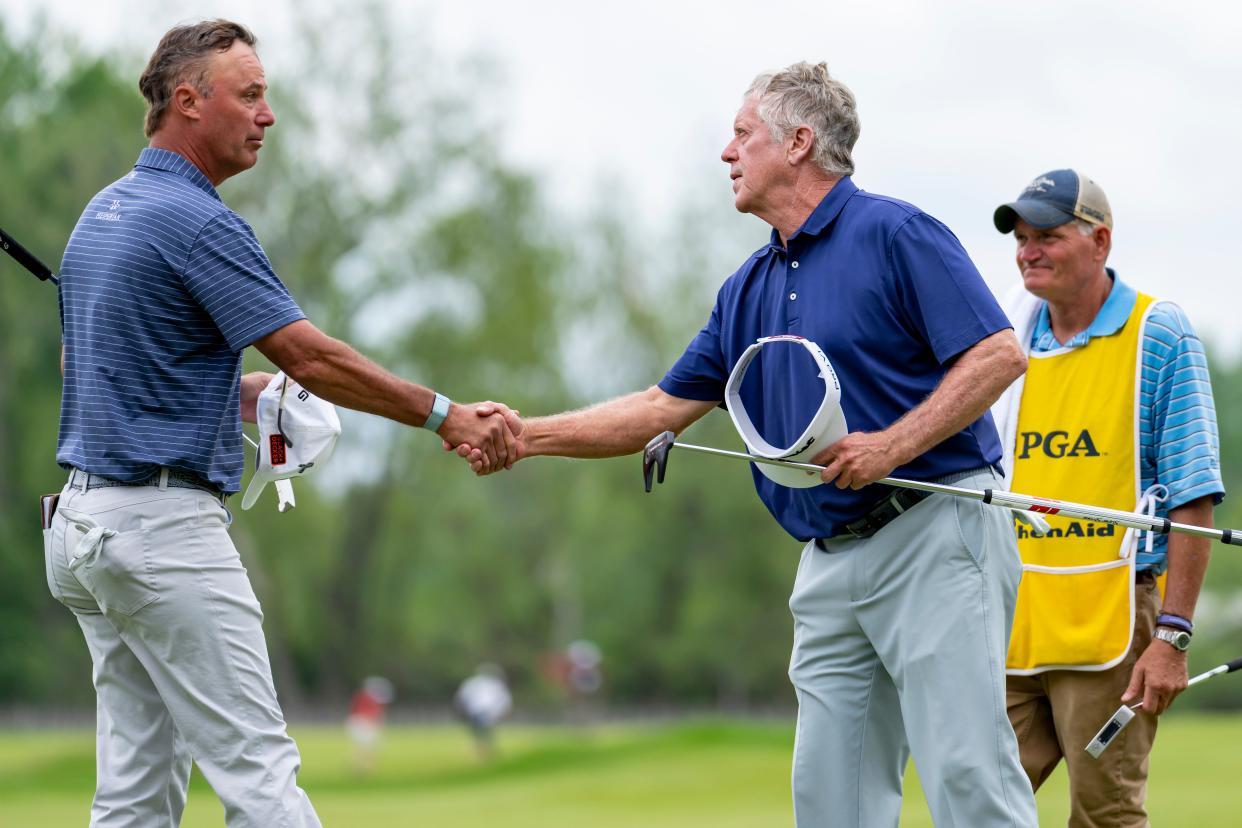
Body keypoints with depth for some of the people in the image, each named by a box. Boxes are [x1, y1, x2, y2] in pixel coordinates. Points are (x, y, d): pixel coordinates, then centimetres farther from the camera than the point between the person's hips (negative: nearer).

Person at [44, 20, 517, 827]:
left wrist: (234, 390, 18)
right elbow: (313, 358, -17)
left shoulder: (105, 210, 14)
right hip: (164, 524, -9)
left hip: (86, 520, 10)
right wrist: (444, 415, -10)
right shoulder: (195, 222, -15)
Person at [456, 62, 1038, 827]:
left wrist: (893, 446, -20)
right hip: (832, 558, 8)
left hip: (934, 534, -8)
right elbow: (665, 407, 20)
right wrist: (528, 435, 12)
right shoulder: (750, 290, 18)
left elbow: (1000, 355, -12)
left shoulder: (895, 235, -6)